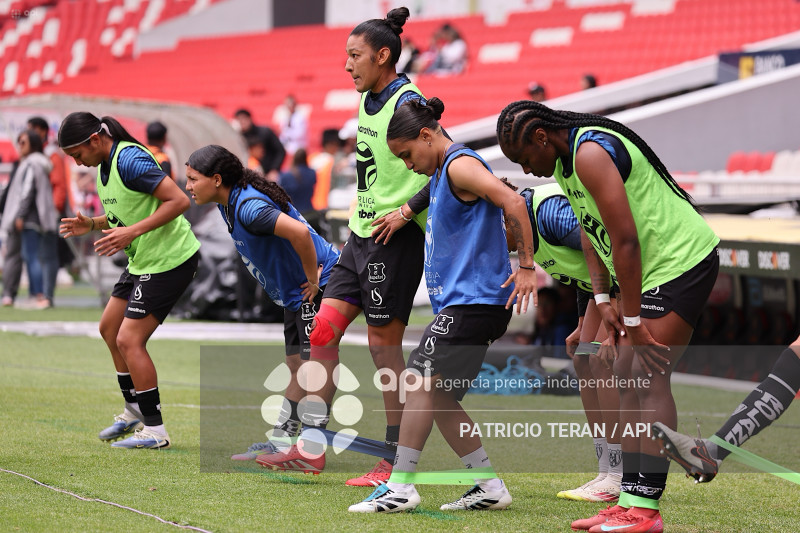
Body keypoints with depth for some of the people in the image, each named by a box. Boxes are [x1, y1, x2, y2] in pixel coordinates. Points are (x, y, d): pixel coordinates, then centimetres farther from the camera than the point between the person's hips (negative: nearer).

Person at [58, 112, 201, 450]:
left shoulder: (130, 160, -22)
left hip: (169, 260, -11)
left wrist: (133, 231, -29)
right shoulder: (103, 166, 9)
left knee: (128, 341, -12)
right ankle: (134, 412, 31)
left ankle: (155, 431, -4)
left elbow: (179, 200, -26)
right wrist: (92, 224, 4)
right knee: (109, 329, 18)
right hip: (144, 260, 11)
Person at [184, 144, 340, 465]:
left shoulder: (248, 207, -26)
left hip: (321, 284, -11)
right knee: (298, 367, 14)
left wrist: (313, 280, -26)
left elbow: (299, 232, -38)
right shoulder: (228, 204, 6)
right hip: (296, 293, 11)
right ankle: (280, 442, 18)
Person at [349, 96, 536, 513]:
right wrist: (402, 214, 32)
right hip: (456, 302, 10)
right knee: (439, 397, 8)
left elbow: (513, 203, -24)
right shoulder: (440, 173, 18)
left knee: (420, 381, -13)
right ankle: (490, 486, 11)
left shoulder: (461, 166, -13)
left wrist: (526, 267, -25)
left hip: (473, 301, -10)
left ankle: (400, 487, -13)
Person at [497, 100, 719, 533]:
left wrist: (633, 321, -22)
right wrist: (604, 303, 5)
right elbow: (591, 232, 16)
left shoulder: (590, 153, -23)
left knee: (648, 378, -15)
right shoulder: (565, 158, 9)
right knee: (629, 378, 8)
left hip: (682, 261, -10)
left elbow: (626, 241, -25)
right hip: (655, 269, 10)